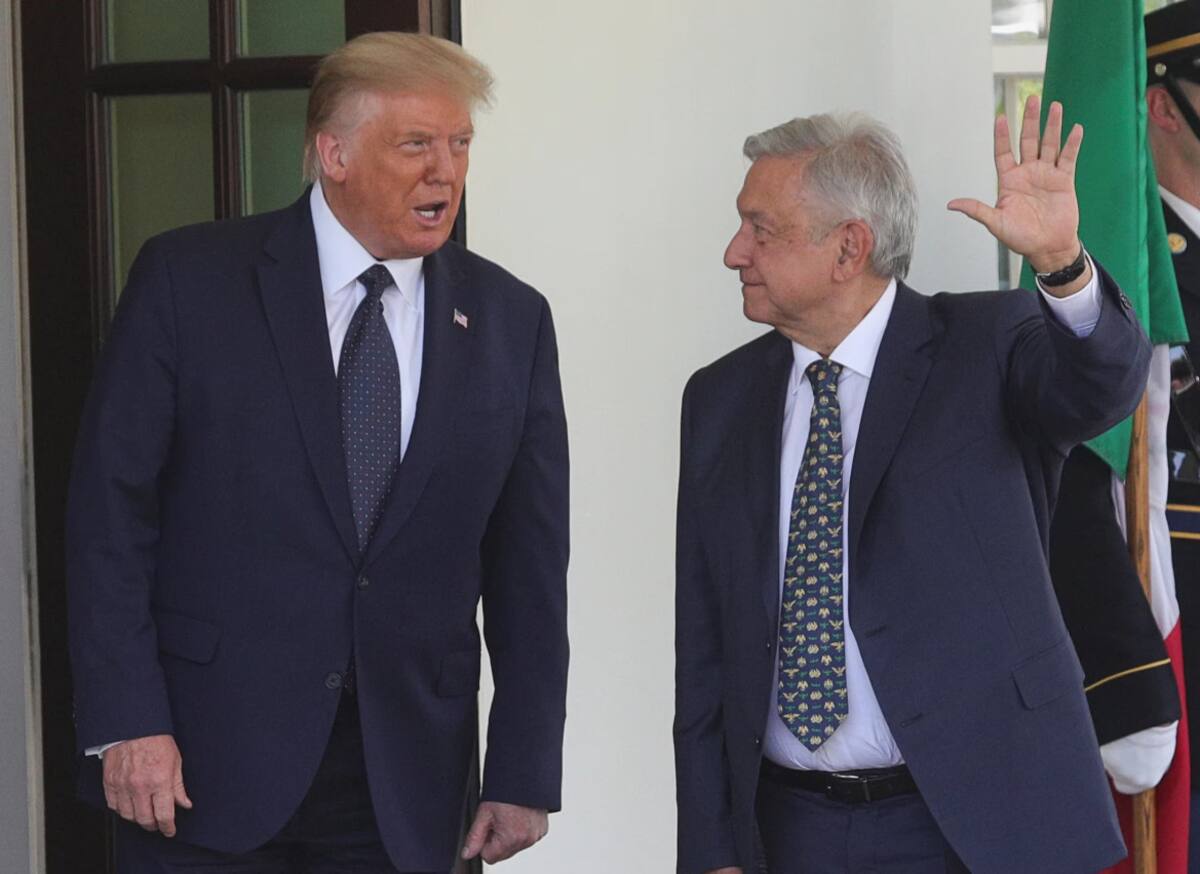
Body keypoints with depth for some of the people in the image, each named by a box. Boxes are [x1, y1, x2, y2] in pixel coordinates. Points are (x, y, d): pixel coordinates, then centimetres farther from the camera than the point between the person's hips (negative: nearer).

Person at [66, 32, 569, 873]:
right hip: (208, 760, -2)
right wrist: (125, 719, -12)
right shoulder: (189, 280, -4)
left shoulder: (511, 319, 4)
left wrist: (525, 773, 3)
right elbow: (110, 506, -5)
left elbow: (530, 562, 5)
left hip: (406, 778, 3)